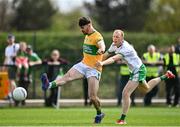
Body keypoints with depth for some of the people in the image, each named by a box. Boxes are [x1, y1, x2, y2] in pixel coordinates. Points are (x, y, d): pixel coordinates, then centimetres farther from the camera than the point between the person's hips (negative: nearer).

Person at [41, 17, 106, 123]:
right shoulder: (87, 36, 14)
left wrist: (101, 50, -63)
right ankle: (49, 85, -44)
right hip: (83, 65, 7)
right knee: (68, 76, -20)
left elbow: (102, 45, -38)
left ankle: (99, 114, 17)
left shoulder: (97, 37, -15)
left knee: (93, 97, -8)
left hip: (94, 69, -7)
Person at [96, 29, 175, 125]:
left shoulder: (125, 48, -31)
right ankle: (165, 76, 48)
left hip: (138, 70, -10)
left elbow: (114, 59, -45)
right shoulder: (114, 45, -5)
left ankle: (122, 119, -10)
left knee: (125, 93, -17)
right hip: (134, 71, 10)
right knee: (146, 89, 31)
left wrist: (102, 63, -58)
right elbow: (106, 55, 9)